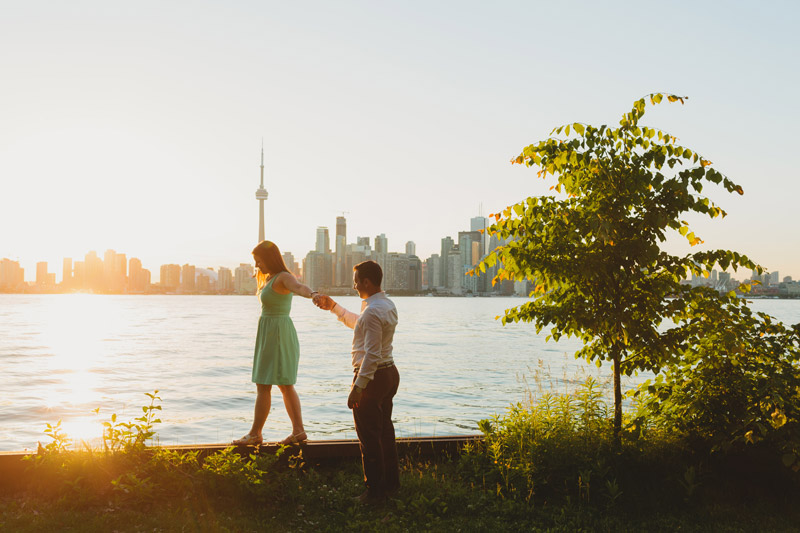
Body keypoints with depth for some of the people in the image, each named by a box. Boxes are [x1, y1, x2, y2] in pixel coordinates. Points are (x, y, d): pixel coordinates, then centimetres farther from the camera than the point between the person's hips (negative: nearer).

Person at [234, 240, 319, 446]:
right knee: (285, 385, 11)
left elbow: (299, 287, -39)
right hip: (271, 333, 10)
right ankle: (298, 430, 13)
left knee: (263, 385, -3)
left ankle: (255, 434, 6)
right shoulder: (271, 278, 13)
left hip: (276, 335, -10)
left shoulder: (284, 277, -17)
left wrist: (312, 294, -60)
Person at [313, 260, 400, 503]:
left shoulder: (373, 311, -22)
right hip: (390, 373, 10)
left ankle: (375, 490, 9)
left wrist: (358, 387, -25)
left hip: (372, 376, -10)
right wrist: (333, 307, 26)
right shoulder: (388, 305, 9)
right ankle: (390, 483, 29)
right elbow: (358, 323, 27)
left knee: (369, 437, 1)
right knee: (385, 431, 19)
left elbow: (372, 354, -26)